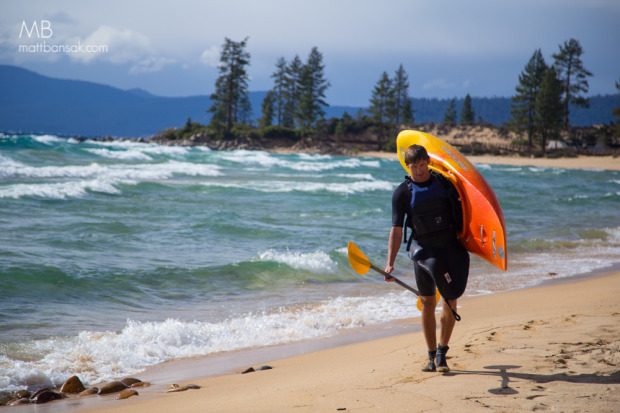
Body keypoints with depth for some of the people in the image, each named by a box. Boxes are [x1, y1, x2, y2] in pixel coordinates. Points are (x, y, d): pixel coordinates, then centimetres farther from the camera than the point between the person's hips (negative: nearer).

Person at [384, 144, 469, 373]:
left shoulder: (444, 182, 3)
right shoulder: (403, 192, -2)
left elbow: (463, 206, 19)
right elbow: (397, 229, -6)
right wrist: (390, 263, -15)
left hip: (449, 246, 1)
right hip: (423, 248, -1)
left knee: (451, 301, -4)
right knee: (427, 303, 4)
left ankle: (442, 354, 7)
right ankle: (432, 356, 15)